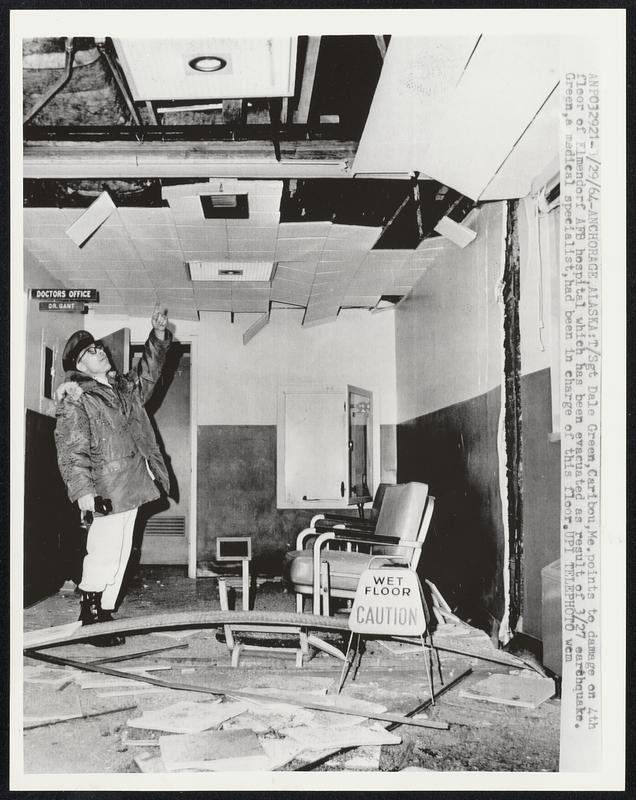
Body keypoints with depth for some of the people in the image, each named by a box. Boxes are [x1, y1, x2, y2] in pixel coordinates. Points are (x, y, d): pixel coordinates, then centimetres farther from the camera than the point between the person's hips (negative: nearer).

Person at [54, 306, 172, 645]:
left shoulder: (123, 387, 16)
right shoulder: (74, 398, -8)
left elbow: (148, 372, 30)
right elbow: (70, 450, -15)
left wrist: (158, 335, 17)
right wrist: (82, 490, -25)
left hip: (130, 488, 8)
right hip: (105, 492, -8)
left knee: (118, 557, 13)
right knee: (104, 554, -8)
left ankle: (103, 616, 25)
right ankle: (90, 620, 6)